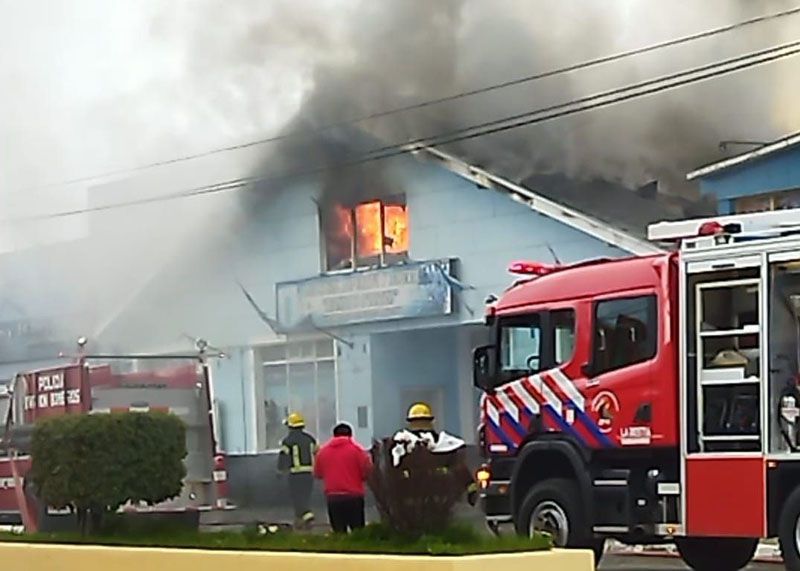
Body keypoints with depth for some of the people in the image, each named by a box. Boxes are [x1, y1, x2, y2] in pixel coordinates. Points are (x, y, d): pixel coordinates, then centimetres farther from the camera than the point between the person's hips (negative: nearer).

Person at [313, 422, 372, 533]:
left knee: (338, 532, 5)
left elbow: (317, 474, 12)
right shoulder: (357, 449, -4)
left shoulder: (323, 450, 6)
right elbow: (367, 470, -7)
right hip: (354, 496, -2)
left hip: (332, 496, 2)